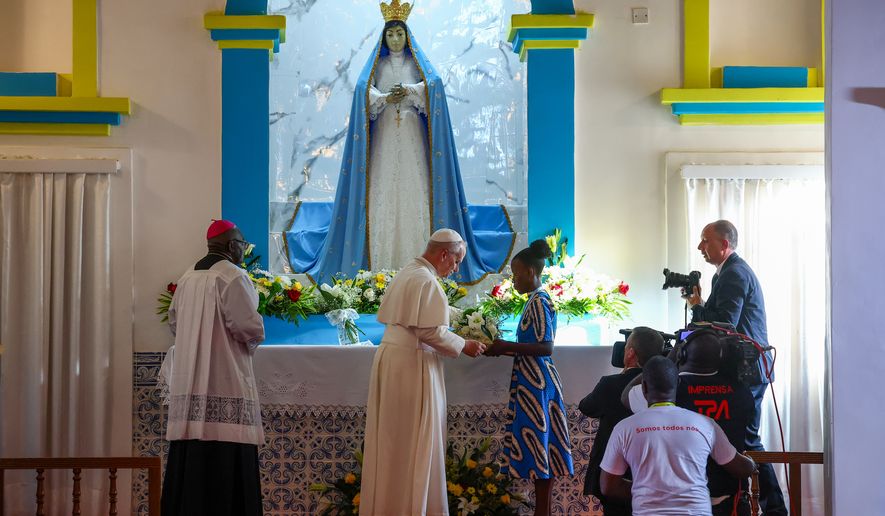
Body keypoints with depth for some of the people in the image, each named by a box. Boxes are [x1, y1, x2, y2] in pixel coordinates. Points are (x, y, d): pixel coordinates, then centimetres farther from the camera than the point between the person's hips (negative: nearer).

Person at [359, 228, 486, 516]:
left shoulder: (405, 274, 13)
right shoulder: (426, 280, -16)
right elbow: (430, 331, -20)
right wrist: (463, 346, -7)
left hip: (390, 356, 9)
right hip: (413, 363, -9)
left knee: (391, 438, 12)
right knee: (416, 441, -2)